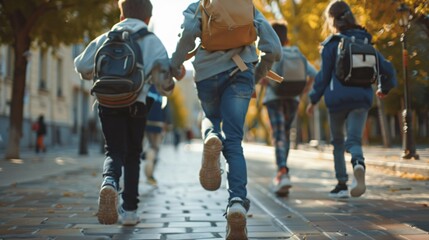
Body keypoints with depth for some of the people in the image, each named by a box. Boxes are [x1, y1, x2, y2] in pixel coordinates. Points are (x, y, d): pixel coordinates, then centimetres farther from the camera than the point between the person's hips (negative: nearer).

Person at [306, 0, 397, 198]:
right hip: (362, 99, 2)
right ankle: (359, 164, -38)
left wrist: (313, 100, 5)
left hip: (338, 99, -2)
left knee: (337, 143, 14)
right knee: (354, 139, -3)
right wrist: (384, 88, 29)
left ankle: (342, 184, 17)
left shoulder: (331, 44, -2)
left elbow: (324, 75, -4)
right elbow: (386, 68, 12)